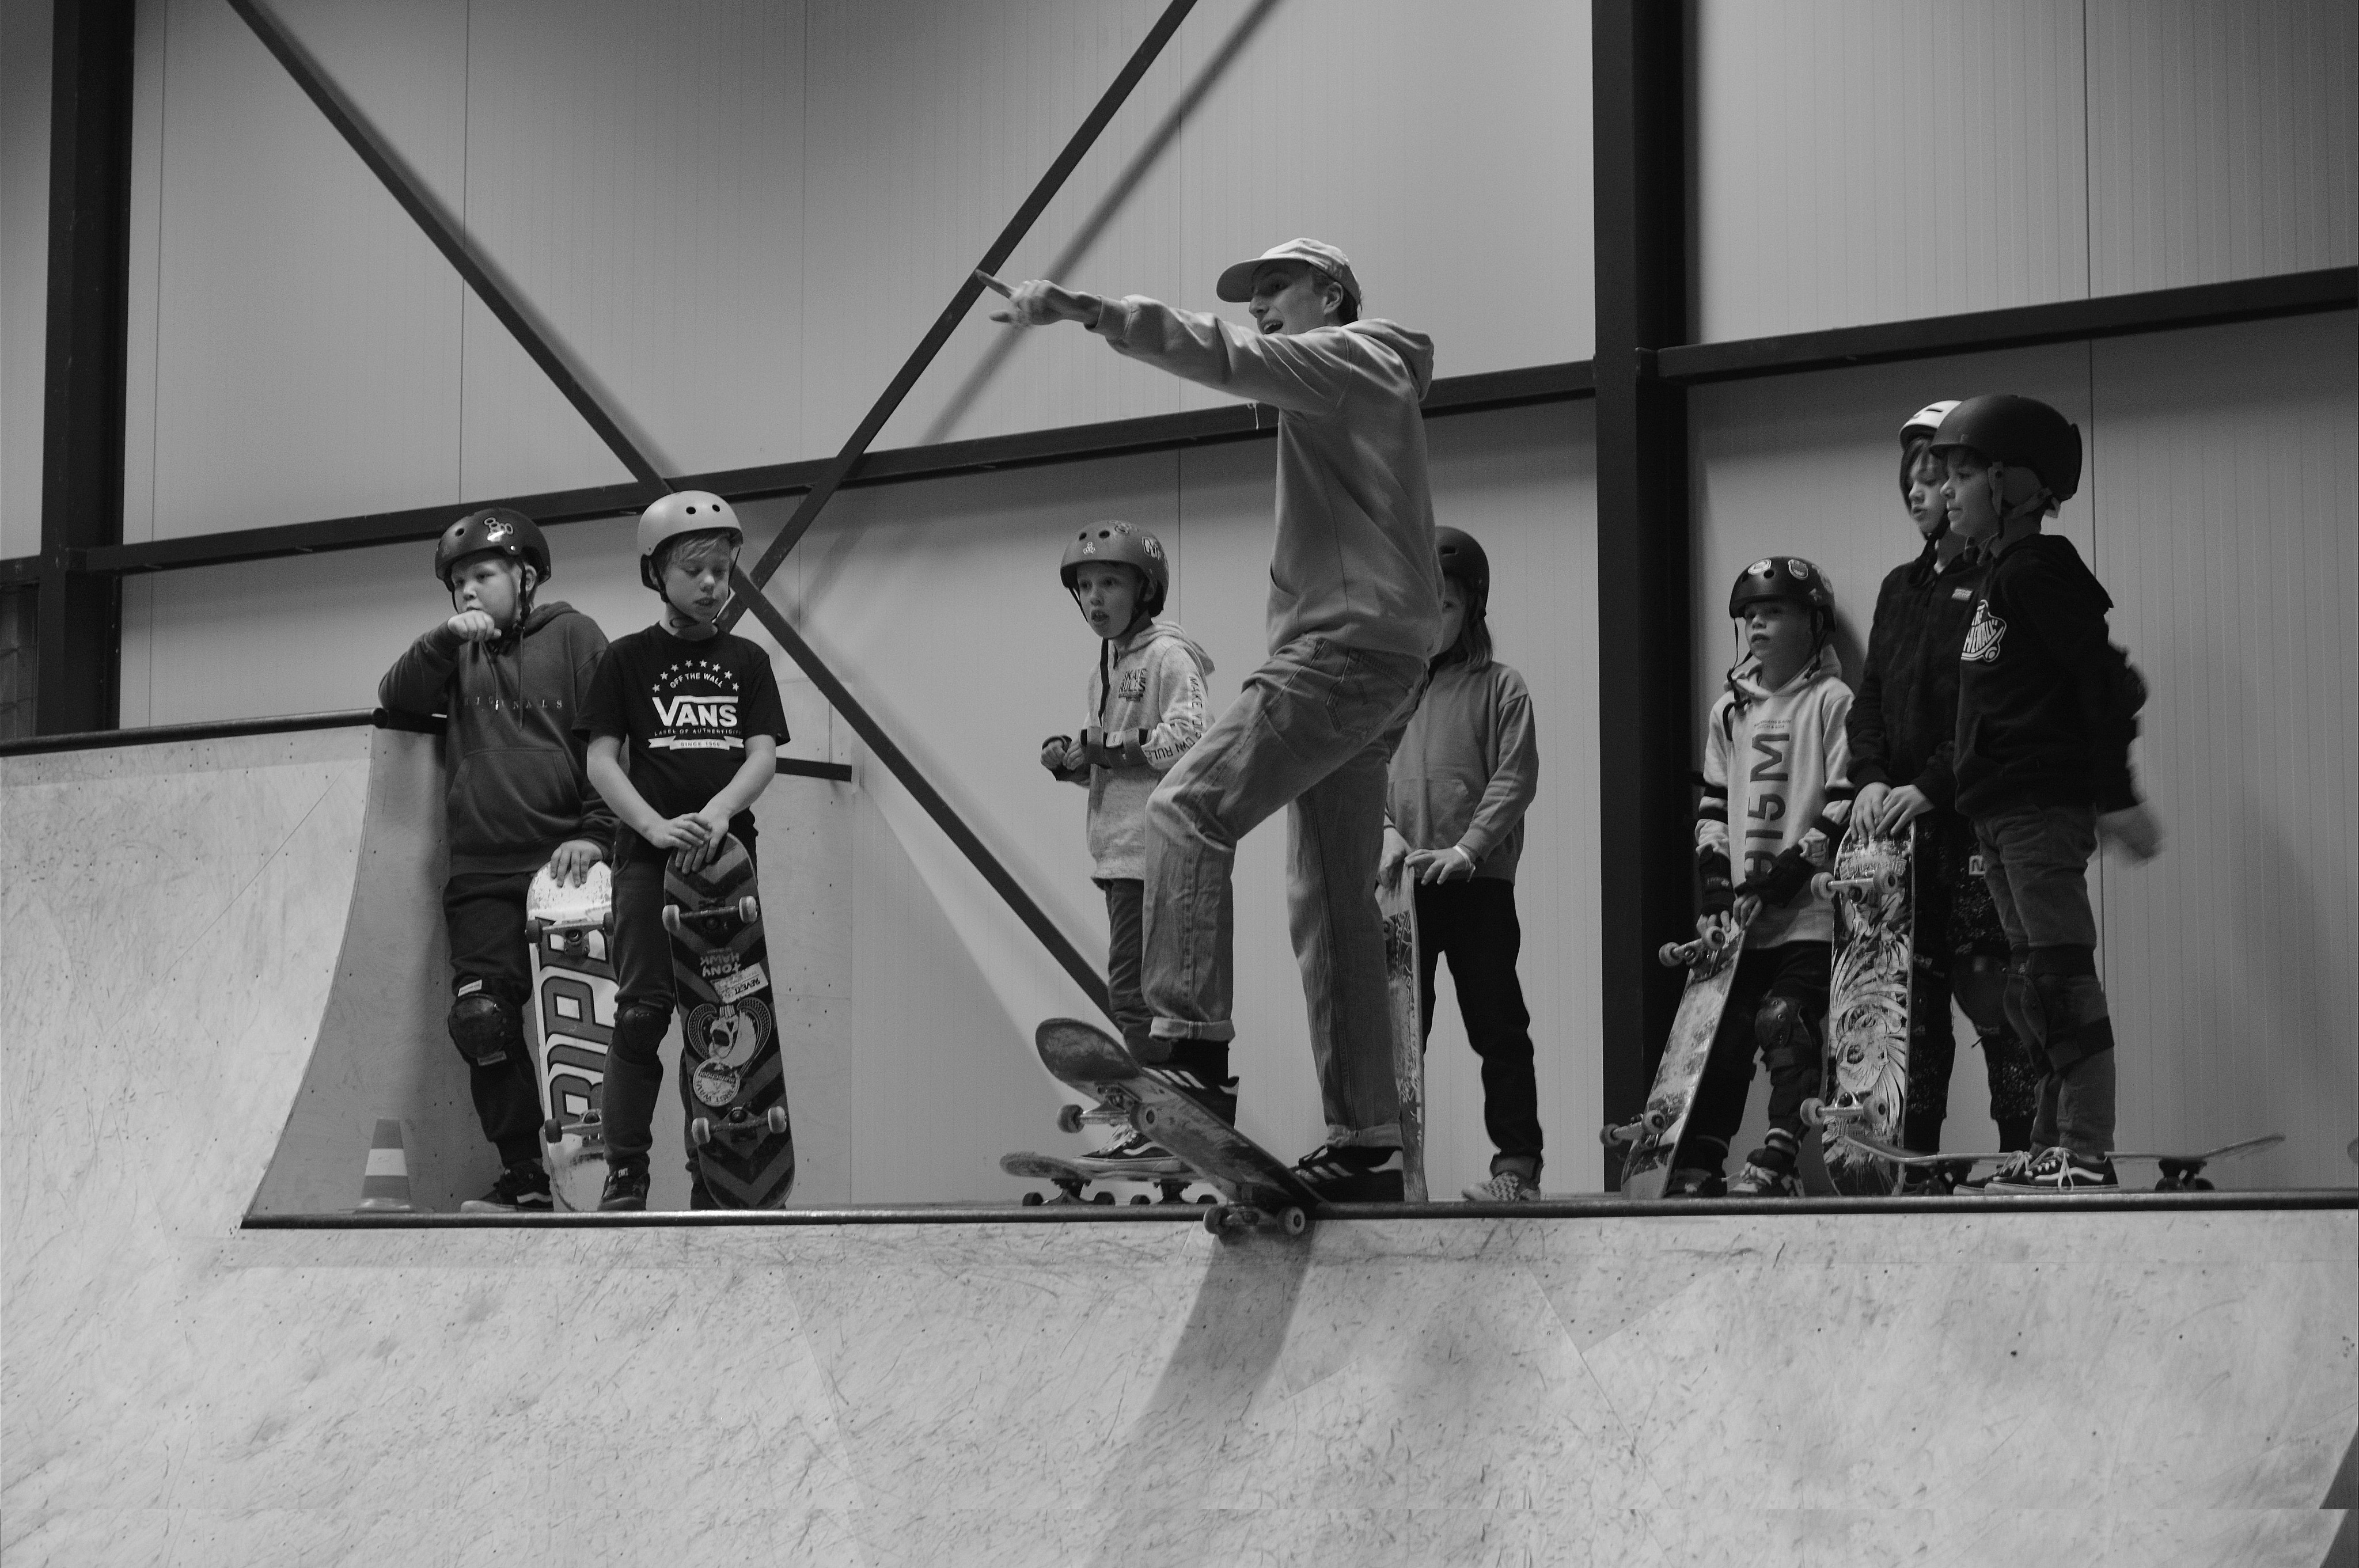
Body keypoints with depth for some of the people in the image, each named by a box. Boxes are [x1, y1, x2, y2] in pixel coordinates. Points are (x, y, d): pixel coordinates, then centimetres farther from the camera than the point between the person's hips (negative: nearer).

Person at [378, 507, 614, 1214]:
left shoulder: (572, 637, 7)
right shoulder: (461, 653, 19)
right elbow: (396, 699, 7)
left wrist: (595, 832, -12)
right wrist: (442, 641, -8)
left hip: (564, 861, -3)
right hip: (481, 876, 3)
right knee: (482, 1021, -9)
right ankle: (525, 1176, -4)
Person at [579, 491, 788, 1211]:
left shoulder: (746, 661, 12)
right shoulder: (628, 659, 5)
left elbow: (764, 754, 3)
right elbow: (601, 759, 0)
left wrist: (716, 812, -16)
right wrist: (657, 826, -15)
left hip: (727, 849, 3)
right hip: (648, 854, -3)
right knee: (643, 1011, -10)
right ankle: (625, 1173, -7)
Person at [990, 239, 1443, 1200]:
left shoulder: (1350, 358, 0)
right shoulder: (1353, 385, 29)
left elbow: (1224, 359, -15)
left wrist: (1084, 311, -23)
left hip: (1346, 648, -10)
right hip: (1358, 661, 10)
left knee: (1186, 811, -20)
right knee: (1331, 901, 8)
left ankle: (1186, 1039, -29)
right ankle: (1364, 1144, 7)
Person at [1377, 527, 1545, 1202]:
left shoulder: (1501, 687, 3)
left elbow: (1515, 779, -5)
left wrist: (1466, 848, -17)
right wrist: (1386, 832, -13)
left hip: (1478, 882, -3)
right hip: (1400, 884, 3)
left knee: (1497, 1027, 0)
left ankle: (1517, 1164, 3)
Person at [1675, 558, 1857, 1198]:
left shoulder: (1833, 702, -2)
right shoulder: (1729, 709, 16)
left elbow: (1845, 805, -7)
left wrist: (1787, 874, -12)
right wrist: (1715, 880, 5)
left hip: (1809, 910, -5)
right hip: (1741, 913, 6)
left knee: (1784, 1020, -16)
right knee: (1723, 1032, 2)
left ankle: (1780, 1157, -12)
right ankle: (1698, 1161, 3)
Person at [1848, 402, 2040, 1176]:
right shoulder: (1900, 588, 21)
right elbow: (1871, 697, 17)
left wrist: (1931, 787, -17)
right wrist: (1871, 778, -2)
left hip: (1984, 828, -6)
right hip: (1906, 831, 6)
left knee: (1999, 1010, -9)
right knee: (1911, 1008, 3)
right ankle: (1910, 1168, 4)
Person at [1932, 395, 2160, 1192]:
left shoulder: (2036, 569, -11)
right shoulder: (1999, 575, 18)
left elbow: (2101, 680, -16)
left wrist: (2117, 798, -19)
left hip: (2044, 804, -10)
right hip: (2003, 811, 10)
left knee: (2060, 976, -10)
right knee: (2031, 984, 11)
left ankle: (2088, 1154, -10)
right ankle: (2051, 1149, 15)